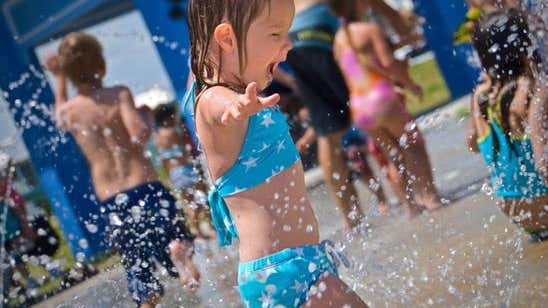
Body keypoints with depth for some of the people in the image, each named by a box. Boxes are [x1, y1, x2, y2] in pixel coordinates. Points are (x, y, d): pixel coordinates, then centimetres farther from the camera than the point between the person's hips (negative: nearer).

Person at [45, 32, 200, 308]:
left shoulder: (67, 112, 8)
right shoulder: (119, 94, -2)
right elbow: (140, 134, -18)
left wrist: (59, 79, 40)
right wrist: (145, 116, 3)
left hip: (112, 204, 3)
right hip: (147, 190, -3)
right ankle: (177, 248, -20)